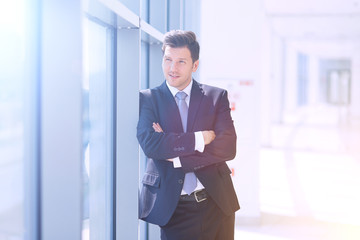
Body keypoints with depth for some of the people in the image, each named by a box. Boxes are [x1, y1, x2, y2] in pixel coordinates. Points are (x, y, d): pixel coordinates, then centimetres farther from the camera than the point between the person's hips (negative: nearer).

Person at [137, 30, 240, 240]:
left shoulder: (217, 97, 3)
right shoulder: (148, 99, 1)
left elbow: (228, 148, -9)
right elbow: (150, 144, -16)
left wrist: (176, 157, -15)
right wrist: (199, 138, -16)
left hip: (216, 206, 2)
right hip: (173, 209, -2)